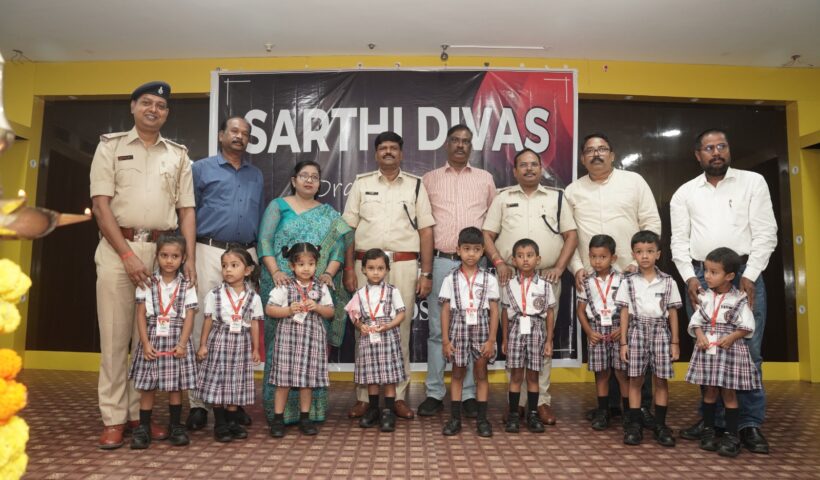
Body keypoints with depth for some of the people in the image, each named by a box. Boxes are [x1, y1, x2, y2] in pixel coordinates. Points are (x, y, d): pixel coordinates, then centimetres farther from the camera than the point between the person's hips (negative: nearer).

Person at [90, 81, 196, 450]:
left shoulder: (178, 155, 13)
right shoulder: (111, 146, 7)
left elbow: (186, 209, 9)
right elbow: (101, 204, -3)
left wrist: (189, 258, -3)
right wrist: (127, 254, -12)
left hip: (164, 250, 2)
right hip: (117, 248, -2)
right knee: (115, 335, 0)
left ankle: (140, 412, 13)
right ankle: (113, 418, 8)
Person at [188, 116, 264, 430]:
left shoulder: (256, 175, 18)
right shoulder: (201, 169, 6)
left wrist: (259, 256, 12)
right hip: (210, 252, -3)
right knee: (203, 325, -3)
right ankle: (198, 403, 6)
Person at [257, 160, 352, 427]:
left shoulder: (328, 214, 16)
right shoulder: (278, 206, 10)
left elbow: (338, 246, 5)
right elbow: (264, 241, 0)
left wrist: (329, 273, -11)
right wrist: (275, 272, -14)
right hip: (284, 286, -2)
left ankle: (313, 407, 12)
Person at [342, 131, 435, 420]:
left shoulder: (415, 186, 10)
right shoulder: (361, 184, 11)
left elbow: (426, 231, 6)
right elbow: (348, 229, 8)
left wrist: (426, 273, -1)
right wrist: (349, 269, 0)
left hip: (404, 264, 0)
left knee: (401, 329, 4)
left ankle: (399, 397, 13)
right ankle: (363, 397, 12)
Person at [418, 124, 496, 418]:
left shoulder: (485, 179, 13)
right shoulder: (429, 179, 11)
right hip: (440, 261, 0)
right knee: (437, 329, 3)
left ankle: (469, 394, 13)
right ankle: (434, 393, 12)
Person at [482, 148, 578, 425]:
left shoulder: (557, 198, 12)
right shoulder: (503, 198, 11)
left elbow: (571, 235, 8)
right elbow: (487, 234, 6)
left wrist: (559, 267, -3)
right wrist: (499, 262, -7)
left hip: (547, 278, 0)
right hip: (511, 277, 0)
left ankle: (542, 400, 12)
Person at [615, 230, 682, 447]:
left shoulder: (668, 282, 3)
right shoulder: (628, 282, 1)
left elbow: (672, 313, 6)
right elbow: (624, 313, 2)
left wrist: (675, 342, 3)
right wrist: (623, 342, -1)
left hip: (660, 331, 1)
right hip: (637, 331, 0)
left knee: (661, 379, 4)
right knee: (635, 379, 2)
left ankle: (660, 425, 16)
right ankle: (634, 425, 10)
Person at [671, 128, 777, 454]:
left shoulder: (753, 182, 6)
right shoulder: (685, 192, 11)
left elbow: (765, 233, 0)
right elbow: (679, 240, 8)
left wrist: (749, 276, -9)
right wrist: (689, 277, -5)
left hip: (745, 273, -1)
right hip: (700, 276, 2)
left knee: (748, 351, -3)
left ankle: (750, 424, 8)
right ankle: (712, 418, 15)